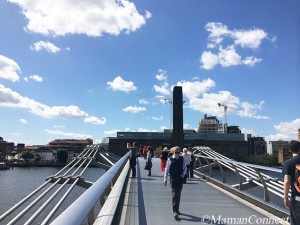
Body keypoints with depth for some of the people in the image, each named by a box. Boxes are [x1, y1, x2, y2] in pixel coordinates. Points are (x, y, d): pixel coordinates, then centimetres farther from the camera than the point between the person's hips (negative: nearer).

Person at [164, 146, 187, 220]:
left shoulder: (182, 159, 3)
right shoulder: (170, 159, -5)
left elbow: (185, 167, 12)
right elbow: (167, 169, 0)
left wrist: (184, 173, -6)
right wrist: (165, 179, 0)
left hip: (180, 179, 4)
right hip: (173, 179, -3)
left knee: (178, 195, 14)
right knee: (174, 195, -8)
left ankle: (177, 209, 30)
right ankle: (175, 212, -7)